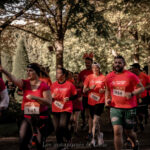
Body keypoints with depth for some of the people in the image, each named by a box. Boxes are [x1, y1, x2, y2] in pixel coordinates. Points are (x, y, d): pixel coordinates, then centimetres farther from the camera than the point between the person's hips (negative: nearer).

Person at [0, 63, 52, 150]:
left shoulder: (44, 86, -7)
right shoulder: (25, 84, 1)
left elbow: (49, 102, -12)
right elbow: (13, 79, -17)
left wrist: (35, 97, -23)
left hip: (41, 118, -3)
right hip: (27, 118, 3)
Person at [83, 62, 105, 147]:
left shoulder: (103, 78, 1)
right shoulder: (89, 77, 6)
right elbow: (84, 90, 6)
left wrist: (104, 90, -11)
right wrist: (90, 88, -13)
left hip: (100, 101, -3)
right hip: (91, 102, 3)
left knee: (95, 120, -16)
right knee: (95, 121, 13)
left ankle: (93, 139, -13)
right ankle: (99, 135, 35)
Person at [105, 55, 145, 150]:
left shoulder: (131, 76, -7)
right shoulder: (109, 77, 4)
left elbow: (142, 88, -3)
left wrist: (132, 94, -20)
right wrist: (107, 99, 3)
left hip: (129, 108, -2)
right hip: (115, 108, 2)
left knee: (128, 132, 11)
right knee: (117, 131, -10)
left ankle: (136, 142, 45)